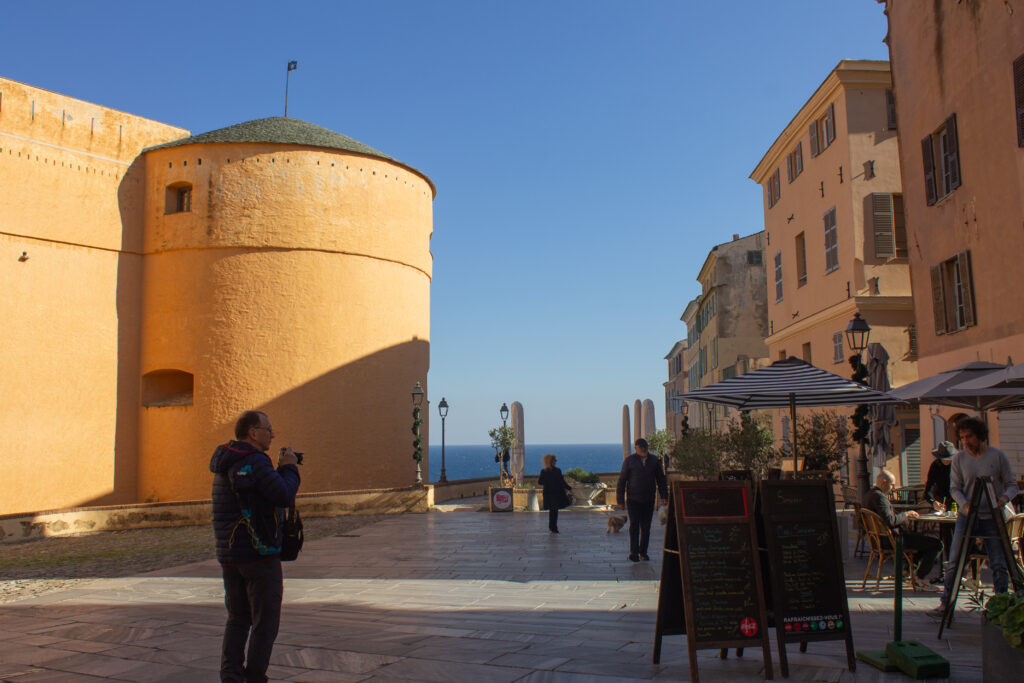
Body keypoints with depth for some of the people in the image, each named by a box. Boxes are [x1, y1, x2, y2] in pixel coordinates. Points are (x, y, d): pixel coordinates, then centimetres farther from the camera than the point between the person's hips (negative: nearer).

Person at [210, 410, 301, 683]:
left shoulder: (225, 463, 13)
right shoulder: (255, 461, -17)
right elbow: (284, 496, -22)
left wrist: (281, 469, 10)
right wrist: (289, 468, -6)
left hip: (228, 555, 9)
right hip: (259, 554, -9)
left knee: (237, 619, 17)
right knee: (265, 621, 4)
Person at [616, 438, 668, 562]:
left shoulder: (654, 461, 9)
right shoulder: (629, 461, 0)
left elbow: (661, 480, 16)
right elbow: (622, 481, 1)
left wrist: (664, 496, 5)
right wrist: (620, 501, -4)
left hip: (649, 500, 3)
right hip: (633, 500, -3)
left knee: (646, 527, 5)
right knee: (634, 524, -12)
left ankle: (643, 552, 15)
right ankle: (633, 552, -9)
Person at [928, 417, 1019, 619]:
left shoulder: (998, 456, -2)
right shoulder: (958, 459, 2)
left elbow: (1012, 484, 2)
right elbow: (954, 488, 2)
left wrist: (1005, 497, -19)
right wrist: (964, 503, -16)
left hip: (992, 517, -1)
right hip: (966, 516, 1)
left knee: (999, 564, 2)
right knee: (954, 562, -1)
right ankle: (944, 604, 6)